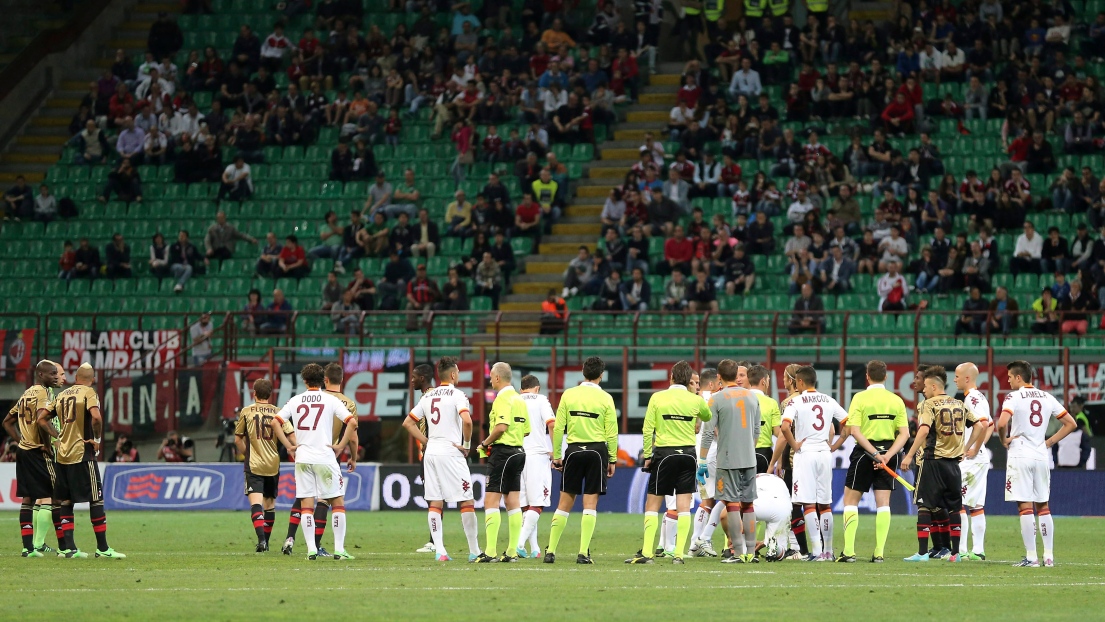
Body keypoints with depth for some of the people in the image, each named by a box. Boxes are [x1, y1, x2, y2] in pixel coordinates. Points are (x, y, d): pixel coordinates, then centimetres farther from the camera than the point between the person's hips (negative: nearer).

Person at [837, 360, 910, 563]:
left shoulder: (860, 398, -6)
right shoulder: (896, 400, 4)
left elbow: (853, 430, -15)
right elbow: (904, 433, -2)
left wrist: (874, 453, -16)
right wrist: (888, 455, -9)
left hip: (864, 452, -3)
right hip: (888, 452, 3)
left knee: (850, 500, 7)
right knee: (883, 503, 5)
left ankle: (849, 551, -1)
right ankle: (879, 552, 0)